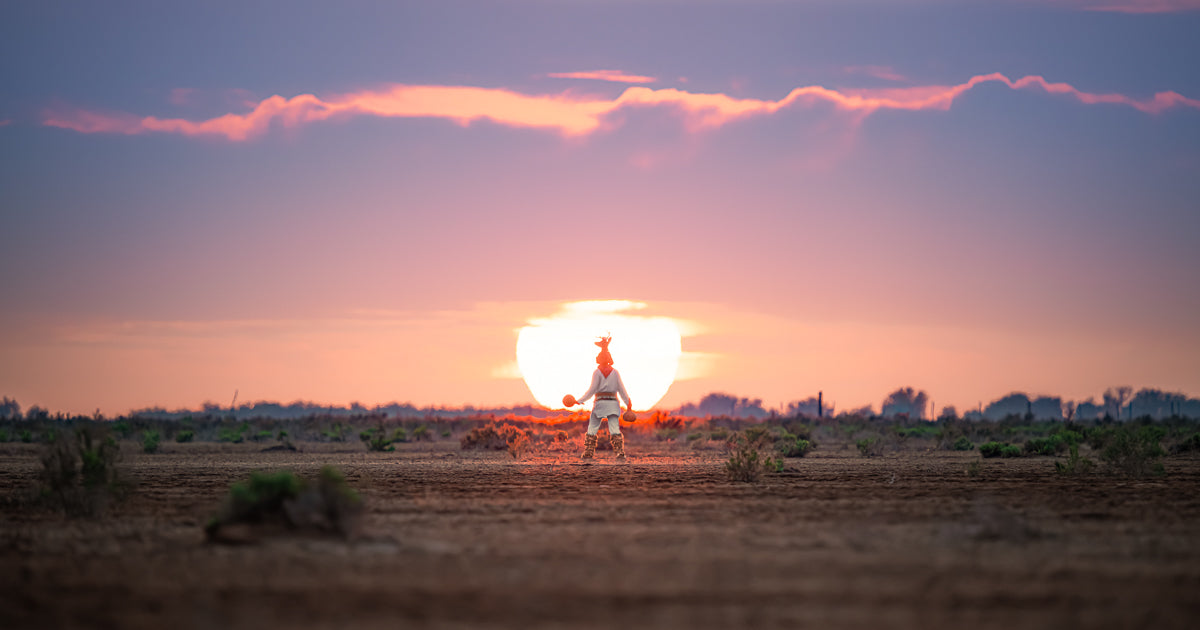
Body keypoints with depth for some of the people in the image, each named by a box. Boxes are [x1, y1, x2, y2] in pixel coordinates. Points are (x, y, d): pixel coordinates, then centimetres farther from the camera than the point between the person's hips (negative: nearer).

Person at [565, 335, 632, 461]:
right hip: (613, 402, 3)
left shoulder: (597, 372, -4)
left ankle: (588, 454, 6)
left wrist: (579, 401, -4)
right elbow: (621, 389, 5)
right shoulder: (615, 372, 6)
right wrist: (628, 403, 10)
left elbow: (592, 390, -8)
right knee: (615, 429, -3)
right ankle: (620, 453, -16)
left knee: (592, 429, 7)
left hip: (600, 402, -3)